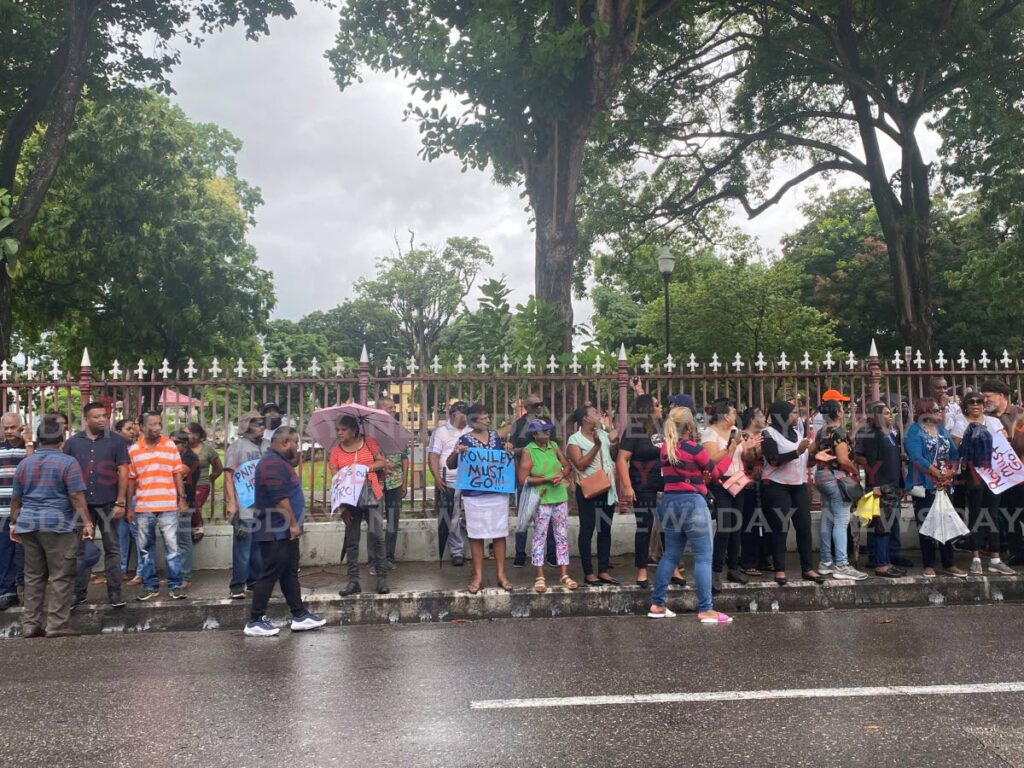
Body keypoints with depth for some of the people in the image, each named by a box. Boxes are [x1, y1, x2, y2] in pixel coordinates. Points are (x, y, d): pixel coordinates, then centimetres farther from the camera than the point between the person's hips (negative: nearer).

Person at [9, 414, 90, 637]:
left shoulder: (25, 463, 10)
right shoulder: (68, 463, -7)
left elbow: (15, 498, 15)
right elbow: (77, 497, -13)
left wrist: (14, 522, 25)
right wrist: (86, 522, -12)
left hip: (28, 524, 6)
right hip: (58, 525, -6)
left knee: (33, 577, 14)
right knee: (61, 577, 0)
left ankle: (30, 624, 18)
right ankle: (57, 625, 0)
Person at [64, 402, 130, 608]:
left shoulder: (115, 441, 0)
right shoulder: (73, 442, 4)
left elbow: (123, 472, -2)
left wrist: (121, 502, -7)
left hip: (108, 504, -1)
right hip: (81, 504, 2)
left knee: (112, 549, 5)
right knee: (81, 549, 10)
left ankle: (114, 591, 12)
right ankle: (79, 591, 21)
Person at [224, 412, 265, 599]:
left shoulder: (265, 447, 14)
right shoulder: (237, 446, -3)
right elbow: (228, 475, -7)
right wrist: (231, 503, -14)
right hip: (245, 507, -6)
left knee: (260, 547, 11)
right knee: (242, 548, -5)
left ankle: (254, 580, 22)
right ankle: (237, 586, 3)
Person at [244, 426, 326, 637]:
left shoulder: (279, 462, 15)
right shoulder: (273, 464, -19)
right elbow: (280, 499, -24)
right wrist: (293, 524, -20)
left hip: (284, 531, 11)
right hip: (276, 532, -11)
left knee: (290, 573, 14)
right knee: (270, 574, -4)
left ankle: (300, 616, 21)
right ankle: (255, 622, 4)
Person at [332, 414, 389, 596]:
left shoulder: (369, 443, 1)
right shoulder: (336, 451, 2)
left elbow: (382, 462, 4)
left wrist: (369, 467, -15)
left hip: (371, 495, -2)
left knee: (376, 535, -5)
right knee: (351, 540, 6)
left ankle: (382, 577, 4)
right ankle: (353, 580, 13)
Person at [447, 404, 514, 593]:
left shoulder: (495, 436, 8)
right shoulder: (465, 439, -2)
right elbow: (450, 465, 1)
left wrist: (508, 450, 2)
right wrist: (456, 453, -18)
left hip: (498, 492, 3)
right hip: (474, 495, -3)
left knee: (499, 534, 5)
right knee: (476, 535, 2)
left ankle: (501, 575, 15)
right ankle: (478, 576, 12)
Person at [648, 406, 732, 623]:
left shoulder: (665, 449, 7)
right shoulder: (694, 448, -12)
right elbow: (715, 473, 1)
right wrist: (730, 454, 14)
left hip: (669, 501, 7)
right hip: (692, 503, -7)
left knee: (670, 554, 16)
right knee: (703, 557, 0)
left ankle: (656, 605, 19)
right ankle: (705, 610, 1)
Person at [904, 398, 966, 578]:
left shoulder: (942, 430, 12)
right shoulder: (914, 431, -8)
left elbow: (954, 453, 7)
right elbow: (917, 458, -19)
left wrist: (951, 472, -10)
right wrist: (939, 475, -17)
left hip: (944, 485, 6)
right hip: (924, 486, -6)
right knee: (926, 525, 1)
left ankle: (949, 565, 16)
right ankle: (928, 565, 9)